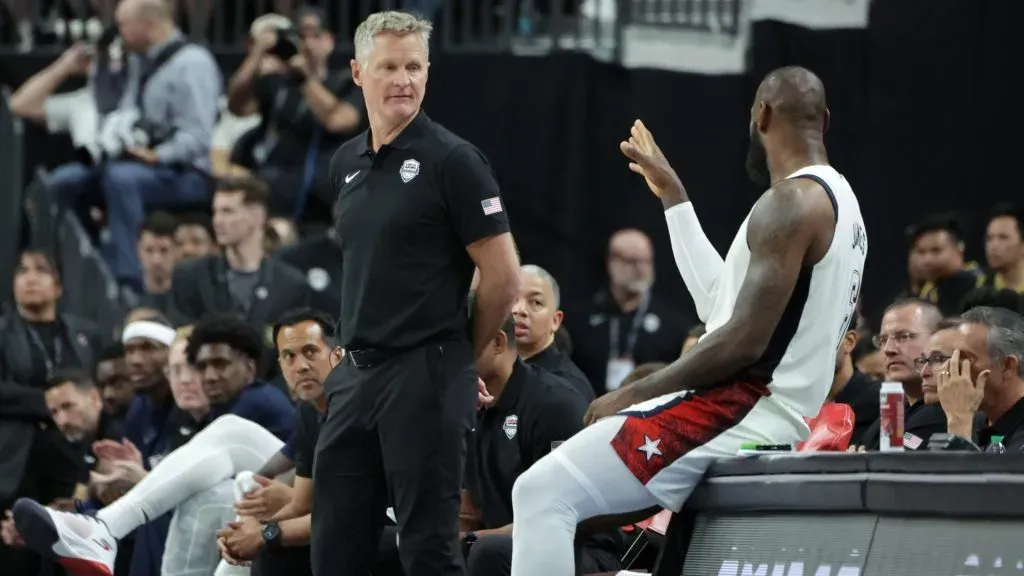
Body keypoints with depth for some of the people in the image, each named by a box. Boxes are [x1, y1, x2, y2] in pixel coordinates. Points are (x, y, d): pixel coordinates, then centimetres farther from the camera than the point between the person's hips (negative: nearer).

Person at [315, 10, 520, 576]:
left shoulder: (452, 160, -8)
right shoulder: (347, 164, 13)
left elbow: (503, 278, -8)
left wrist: (458, 355, 4)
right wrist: (354, 353, 14)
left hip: (424, 375, -7)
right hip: (355, 373, 7)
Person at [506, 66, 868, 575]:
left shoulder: (791, 204, -15)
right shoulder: (838, 202, 18)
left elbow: (744, 342, -22)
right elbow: (718, 301, 23)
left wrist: (634, 394, -14)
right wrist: (673, 198, 29)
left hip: (735, 411, -11)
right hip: (766, 420, 11)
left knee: (542, 492, -17)